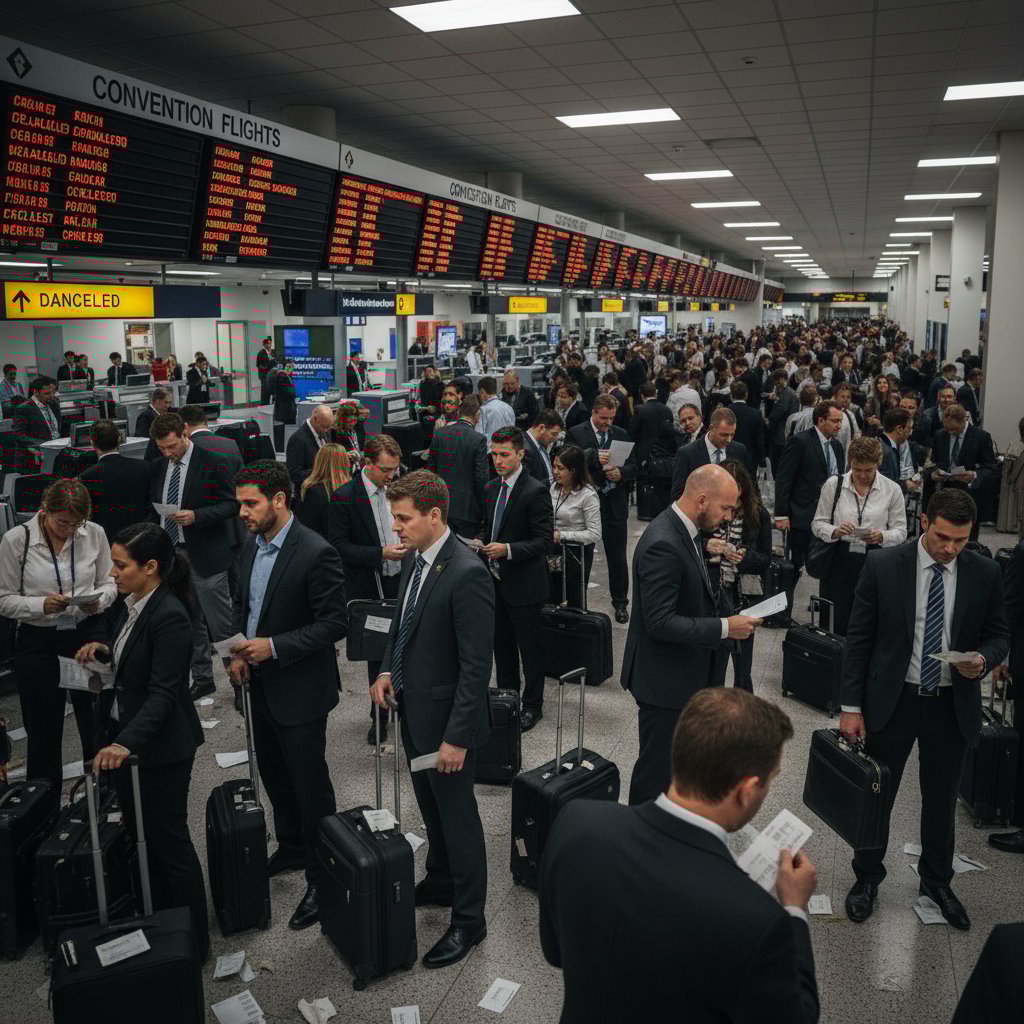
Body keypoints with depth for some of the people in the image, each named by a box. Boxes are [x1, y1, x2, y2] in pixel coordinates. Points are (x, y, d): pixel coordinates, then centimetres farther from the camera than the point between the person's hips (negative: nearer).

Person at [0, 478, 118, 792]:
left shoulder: (94, 534, -3)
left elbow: (108, 583, 8)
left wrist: (98, 601, -13)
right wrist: (41, 605, -20)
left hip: (88, 634, 1)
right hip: (39, 642, -1)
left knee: (98, 725, 6)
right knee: (44, 732, 10)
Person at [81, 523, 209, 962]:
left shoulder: (169, 616, -24)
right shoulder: (133, 604, 2)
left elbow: (162, 693, -26)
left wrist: (127, 743, -36)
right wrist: (103, 648, 1)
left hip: (160, 746, -9)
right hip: (125, 735, 9)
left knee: (169, 841, 5)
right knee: (140, 834, 19)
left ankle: (194, 941, 22)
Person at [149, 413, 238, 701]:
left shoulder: (211, 463, -9)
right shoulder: (158, 466, 9)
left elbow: (231, 504, -11)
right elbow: (154, 506, 17)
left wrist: (196, 516, -24)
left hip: (204, 555, -6)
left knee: (221, 624, -1)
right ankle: (202, 679, 24)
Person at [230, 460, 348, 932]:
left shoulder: (317, 553, -22)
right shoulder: (253, 545, 3)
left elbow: (335, 623, -21)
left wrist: (273, 647, -24)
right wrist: (240, 652, -1)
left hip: (301, 689, -8)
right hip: (262, 683, 8)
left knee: (310, 785, 2)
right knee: (273, 774, 22)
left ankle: (323, 878, 18)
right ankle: (291, 848, 44)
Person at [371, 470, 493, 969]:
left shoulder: (467, 574, -26)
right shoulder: (416, 558, 1)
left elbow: (476, 665, -24)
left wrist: (457, 736, -22)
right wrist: (388, 670, 4)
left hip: (446, 720, -8)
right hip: (413, 709, 8)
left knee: (457, 816, 8)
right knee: (431, 809, 25)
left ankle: (468, 919, 26)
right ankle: (440, 883, 47)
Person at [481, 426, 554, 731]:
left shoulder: (535, 492, -16)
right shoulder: (491, 488, 8)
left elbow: (545, 541, -19)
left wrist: (508, 550, -28)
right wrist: (484, 547, 4)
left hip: (524, 585, -7)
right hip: (496, 580, 7)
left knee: (530, 648, 6)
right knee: (502, 645, 18)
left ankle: (532, 706, 21)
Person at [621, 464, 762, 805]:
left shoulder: (684, 530, 5)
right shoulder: (662, 544, -27)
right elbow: (661, 622, -28)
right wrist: (725, 627, -23)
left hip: (684, 672, 10)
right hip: (664, 679, -10)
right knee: (657, 767, 6)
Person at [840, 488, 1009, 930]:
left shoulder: (985, 573, -5)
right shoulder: (882, 565, -11)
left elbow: (999, 636, 7)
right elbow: (858, 639, -7)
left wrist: (983, 660, -17)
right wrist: (851, 706, -8)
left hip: (953, 706, 2)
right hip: (892, 700, -2)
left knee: (941, 799, 17)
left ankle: (936, 881, 40)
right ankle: (867, 878, 33)